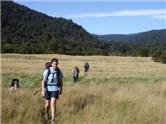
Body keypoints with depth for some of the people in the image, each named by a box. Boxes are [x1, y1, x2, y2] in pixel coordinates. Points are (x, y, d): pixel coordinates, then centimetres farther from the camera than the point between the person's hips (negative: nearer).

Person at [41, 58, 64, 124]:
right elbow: (43, 81, -10)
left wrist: (61, 89, 15)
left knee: (53, 104, -13)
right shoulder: (47, 71, -12)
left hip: (55, 90, 0)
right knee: (47, 104, 11)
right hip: (48, 89, 0)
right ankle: (46, 113, 46)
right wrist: (43, 90, -15)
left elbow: (61, 81, 8)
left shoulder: (59, 71, -6)